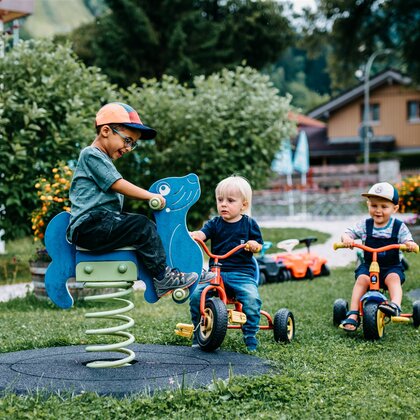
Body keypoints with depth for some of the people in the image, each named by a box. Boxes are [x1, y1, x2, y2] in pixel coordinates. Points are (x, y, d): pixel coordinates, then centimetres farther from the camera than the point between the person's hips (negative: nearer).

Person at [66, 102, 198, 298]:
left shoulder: (103, 159, 27)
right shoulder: (91, 154, -6)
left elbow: (117, 192, 21)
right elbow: (118, 185, -14)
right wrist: (151, 196, -12)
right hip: (90, 225, -10)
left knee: (150, 228, 6)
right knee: (142, 226, -22)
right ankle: (163, 277, -17)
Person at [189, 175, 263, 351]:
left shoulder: (249, 224, 7)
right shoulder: (215, 223, 8)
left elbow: (259, 245, 11)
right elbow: (202, 233, -10)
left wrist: (254, 245, -13)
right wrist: (191, 235, -32)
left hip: (242, 272, -2)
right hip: (216, 271, 2)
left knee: (251, 298, -29)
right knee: (196, 295, -18)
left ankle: (250, 338, -11)